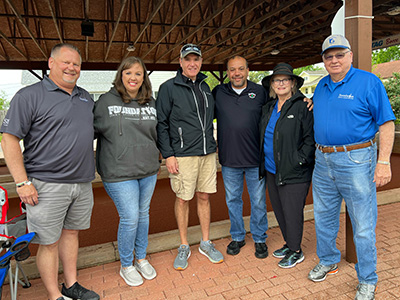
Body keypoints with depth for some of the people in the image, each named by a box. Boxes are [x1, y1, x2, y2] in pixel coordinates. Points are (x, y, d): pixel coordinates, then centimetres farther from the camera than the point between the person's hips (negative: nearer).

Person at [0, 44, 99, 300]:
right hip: (47, 186, -6)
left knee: (71, 233, 18)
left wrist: (91, 170, 17)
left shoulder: (86, 98, 13)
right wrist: (22, 182, -13)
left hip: (82, 183, 6)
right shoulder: (30, 96, -6)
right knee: (49, 242, 5)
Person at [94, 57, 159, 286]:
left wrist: (158, 157, 17)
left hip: (148, 171, 5)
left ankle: (141, 258, 36)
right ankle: (126, 266, 24)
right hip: (119, 173, -4)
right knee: (130, 218, -2)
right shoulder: (106, 101, -4)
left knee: (144, 214, 15)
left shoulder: (151, 103, 9)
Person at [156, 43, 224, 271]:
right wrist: (168, 154, -11)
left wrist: (211, 144, 15)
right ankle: (184, 246, 23)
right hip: (183, 155, -4)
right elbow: (161, 123, -6)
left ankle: (206, 243, 27)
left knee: (204, 197, 11)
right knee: (182, 199, 4)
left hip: (208, 153, 5)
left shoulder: (205, 87, 13)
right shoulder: (169, 88, -3)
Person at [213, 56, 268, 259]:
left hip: (256, 159, -1)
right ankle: (237, 237, 33)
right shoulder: (218, 93, 4)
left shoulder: (260, 92, 2)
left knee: (258, 201, 10)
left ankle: (259, 239, 29)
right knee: (233, 200, 14)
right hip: (228, 159, 2)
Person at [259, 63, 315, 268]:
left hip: (293, 173, -7)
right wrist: (263, 162, 12)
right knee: (279, 210, 16)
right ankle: (289, 244, 36)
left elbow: (311, 137, -11)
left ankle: (296, 251, 24)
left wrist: (299, 160, -15)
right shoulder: (268, 108, 11)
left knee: (292, 212, 3)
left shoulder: (302, 107, -9)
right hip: (271, 170, 7)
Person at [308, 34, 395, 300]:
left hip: (356, 161, -6)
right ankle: (328, 261, 39)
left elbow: (387, 123, -10)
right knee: (323, 218, 17)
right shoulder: (322, 86, 12)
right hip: (323, 161, 6)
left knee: (363, 226, 4)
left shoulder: (368, 81, -6)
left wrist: (384, 162, -16)